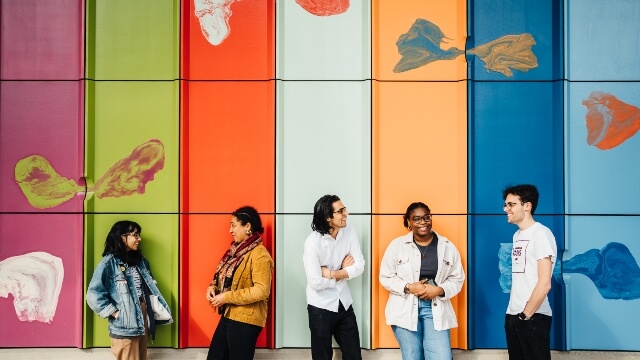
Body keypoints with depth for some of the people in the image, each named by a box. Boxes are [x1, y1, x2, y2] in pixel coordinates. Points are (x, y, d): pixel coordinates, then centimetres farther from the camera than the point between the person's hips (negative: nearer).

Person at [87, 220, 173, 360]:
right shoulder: (109, 262, -11)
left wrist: (161, 311, 9)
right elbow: (93, 294, -17)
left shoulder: (140, 260, 14)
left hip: (143, 319, 7)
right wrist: (113, 312, -16)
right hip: (124, 325, -7)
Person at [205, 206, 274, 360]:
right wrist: (213, 287, -1)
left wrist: (227, 297, -22)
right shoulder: (237, 249, 11)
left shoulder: (260, 254, -17)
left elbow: (261, 290, -25)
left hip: (246, 319, -9)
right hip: (229, 314, 9)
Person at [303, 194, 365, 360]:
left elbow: (360, 267, -6)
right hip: (321, 308, -5)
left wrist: (332, 273, -18)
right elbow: (316, 283, -23)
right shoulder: (313, 241, -20)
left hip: (344, 304, 5)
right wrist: (344, 270, -11)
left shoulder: (349, 232, -4)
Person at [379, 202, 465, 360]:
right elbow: (386, 277, 0)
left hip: (435, 309, 1)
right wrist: (408, 287, -15)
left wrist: (439, 290, -13)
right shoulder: (397, 245, -2)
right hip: (405, 310, -1)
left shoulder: (447, 246, 4)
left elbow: (457, 279, 6)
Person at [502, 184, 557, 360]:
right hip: (512, 315, 7)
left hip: (533, 317, -7)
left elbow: (544, 283, -16)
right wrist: (515, 312, 6)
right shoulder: (517, 235, 13)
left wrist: (526, 314, -13)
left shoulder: (541, 234, -10)